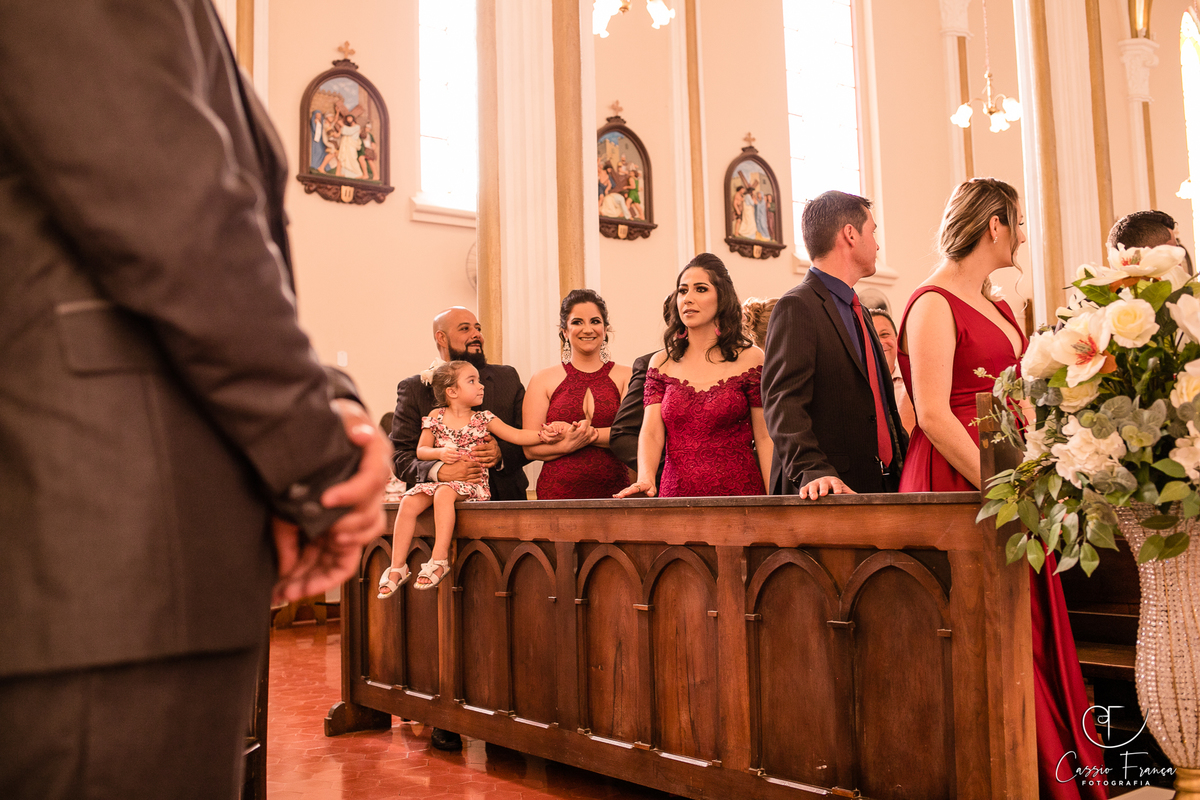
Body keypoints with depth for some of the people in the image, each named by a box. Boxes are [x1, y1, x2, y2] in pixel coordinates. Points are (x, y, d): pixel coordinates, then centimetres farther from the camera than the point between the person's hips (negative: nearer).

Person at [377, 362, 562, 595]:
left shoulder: (483, 419, 6)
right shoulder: (435, 417, 8)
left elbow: (517, 435, 0)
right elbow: (421, 450, 9)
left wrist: (542, 435, -15)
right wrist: (439, 453, -11)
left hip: (472, 483, -2)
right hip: (439, 479, 3)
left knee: (444, 493, -34)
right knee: (409, 502, -21)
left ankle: (440, 559, -32)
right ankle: (398, 567, -15)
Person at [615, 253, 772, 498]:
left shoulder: (750, 358, -1)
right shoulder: (661, 363, 7)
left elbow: (765, 438, -3)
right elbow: (650, 433, -1)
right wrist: (646, 479, -20)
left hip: (738, 491, -2)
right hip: (675, 492, 2)